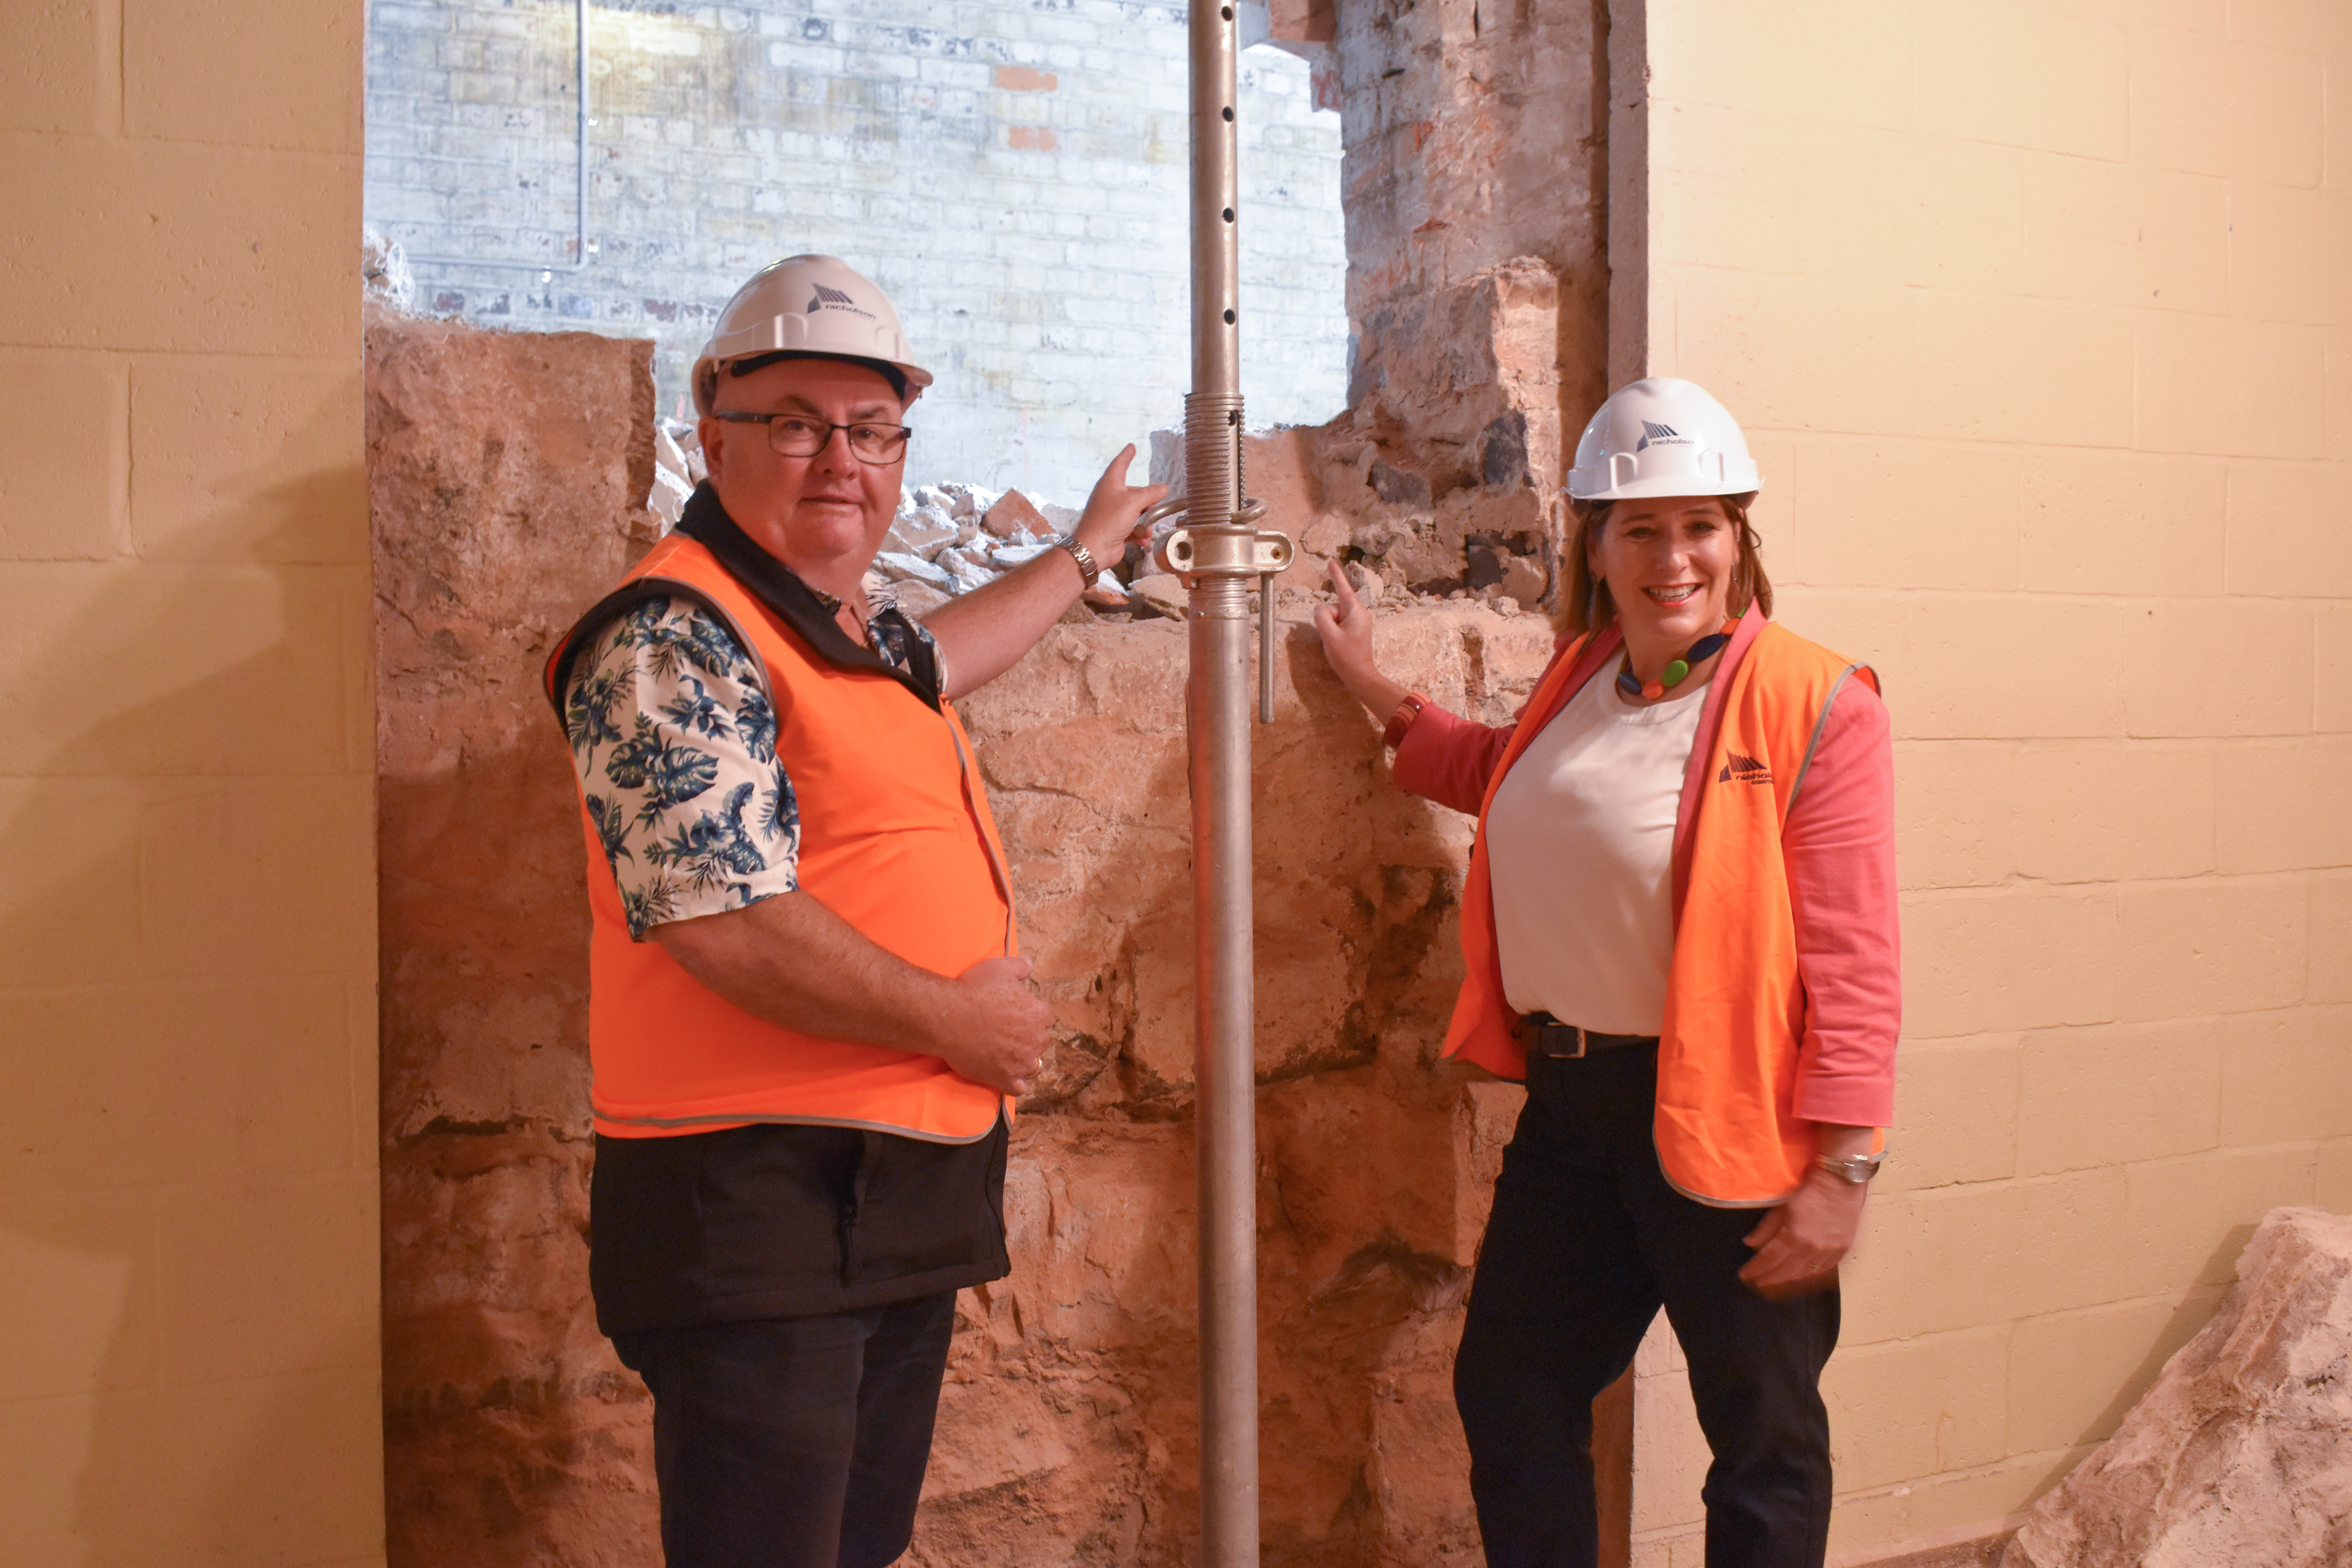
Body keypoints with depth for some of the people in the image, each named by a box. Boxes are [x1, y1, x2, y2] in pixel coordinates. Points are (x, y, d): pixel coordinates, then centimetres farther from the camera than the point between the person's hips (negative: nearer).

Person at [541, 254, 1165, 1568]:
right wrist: (953, 1018, -13)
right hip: (758, 1200, -9)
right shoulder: (674, 639, -14)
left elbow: (933, 660, 40)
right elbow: (726, 920, -23)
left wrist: (1085, 553, 49)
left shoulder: (853, 620, 15)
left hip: (910, 1198, 9)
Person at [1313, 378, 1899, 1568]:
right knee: (1508, 1395, 19)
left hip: (1726, 1124, -7)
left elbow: (1850, 961, -17)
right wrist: (1381, 695, 28)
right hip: (1568, 1108, 7)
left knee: (1764, 1438, 11)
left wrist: (1841, 1170, -19)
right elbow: (1517, 783, 30)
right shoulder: (1584, 675, 7)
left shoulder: (1813, 706, -15)